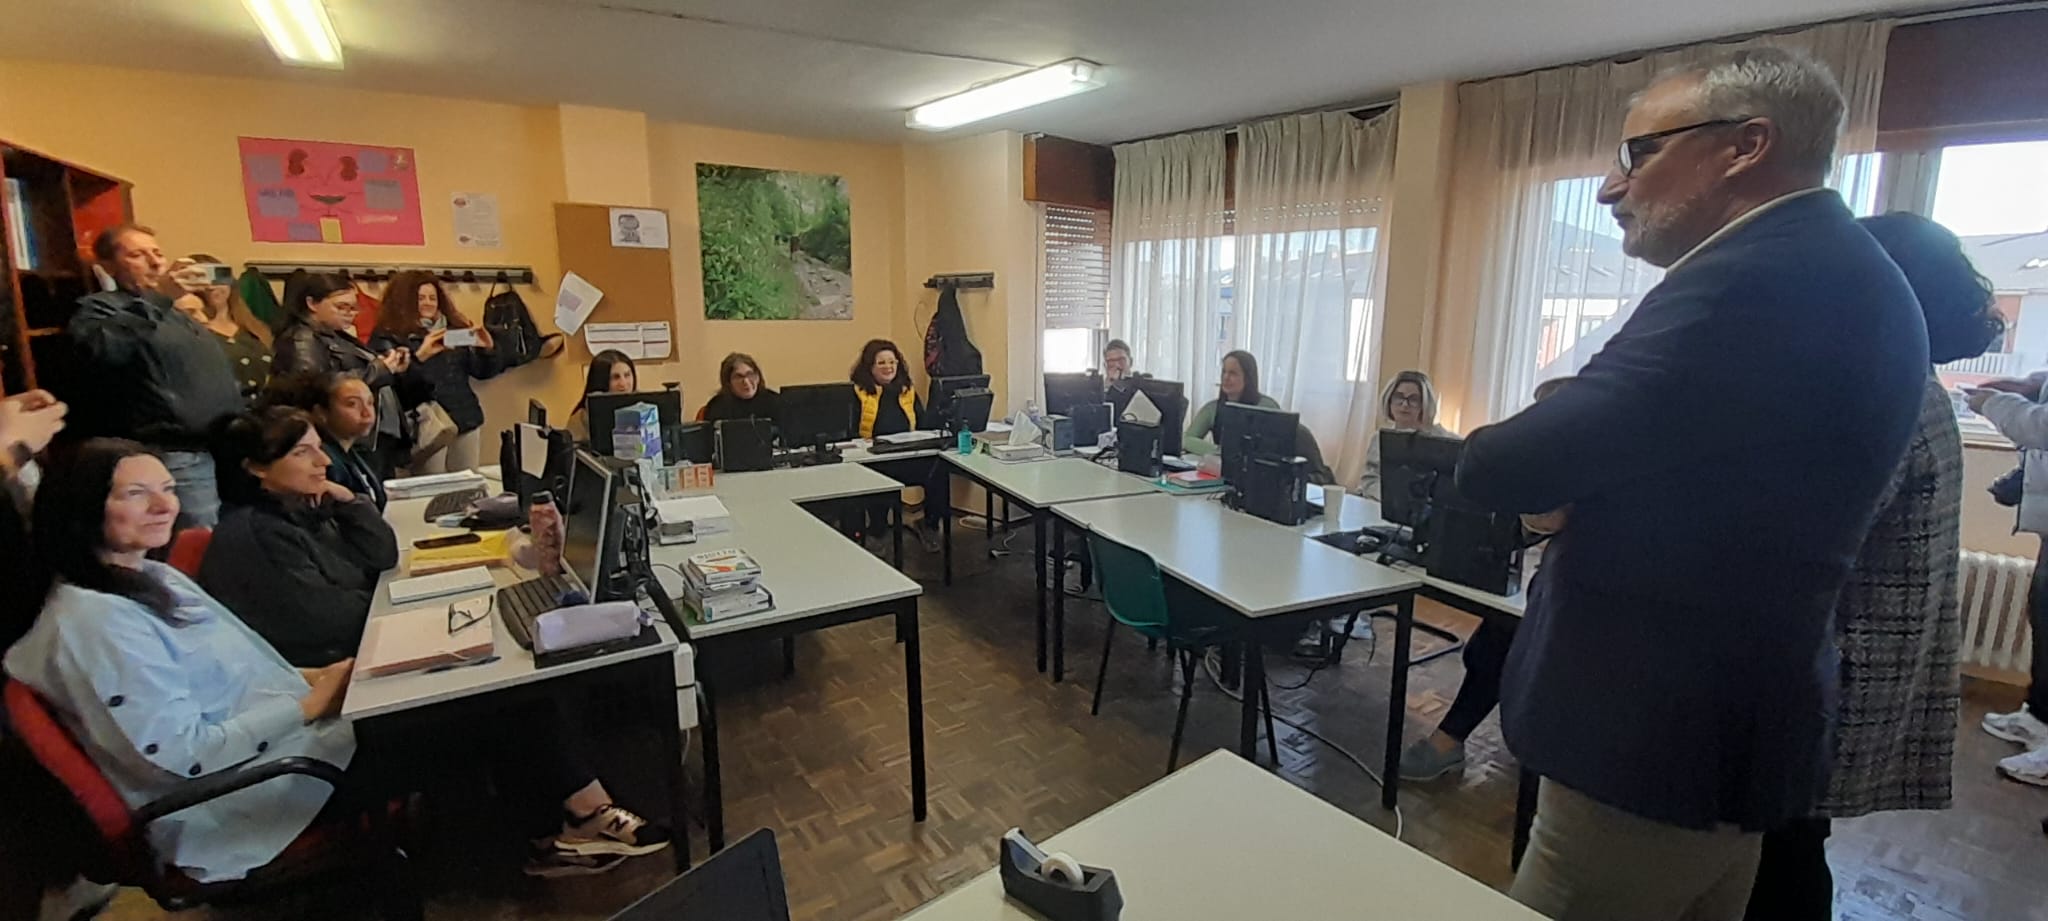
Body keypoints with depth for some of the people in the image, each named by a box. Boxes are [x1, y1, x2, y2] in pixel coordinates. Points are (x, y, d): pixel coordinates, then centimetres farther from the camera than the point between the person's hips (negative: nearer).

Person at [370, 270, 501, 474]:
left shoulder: (456, 329, 12)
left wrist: (488, 349, -7)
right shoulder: (389, 337, -1)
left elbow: (483, 372, 12)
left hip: (466, 421, 5)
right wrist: (419, 357, -28)